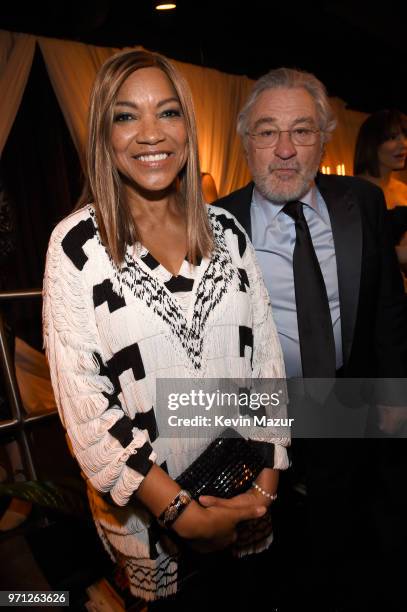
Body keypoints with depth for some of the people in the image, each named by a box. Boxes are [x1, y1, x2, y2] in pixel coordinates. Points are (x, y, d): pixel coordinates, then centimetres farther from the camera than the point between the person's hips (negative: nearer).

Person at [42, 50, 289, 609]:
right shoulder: (77, 244, -14)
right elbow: (83, 400, -16)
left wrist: (268, 478, -6)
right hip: (145, 506, -2)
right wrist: (184, 513, -17)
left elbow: (265, 352, -2)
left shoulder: (227, 231, -4)